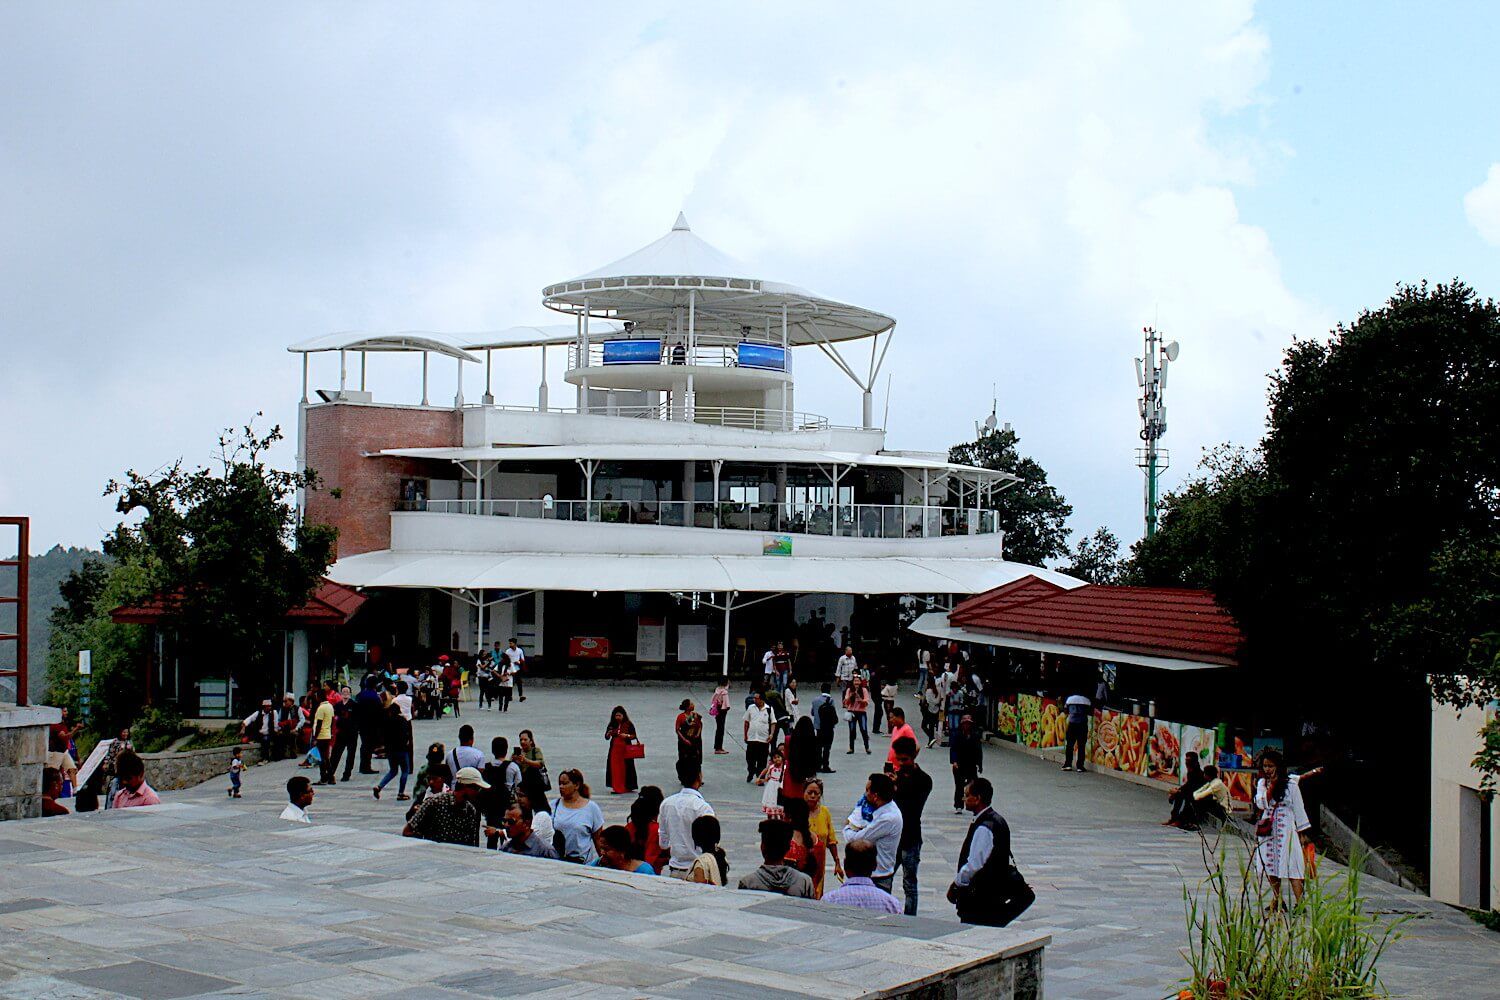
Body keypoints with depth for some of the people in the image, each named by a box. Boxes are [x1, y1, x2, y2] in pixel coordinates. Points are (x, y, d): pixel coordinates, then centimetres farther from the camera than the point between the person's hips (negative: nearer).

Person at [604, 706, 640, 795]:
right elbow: (606, 737, 9)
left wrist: (627, 735, -17)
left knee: (625, 768, -3)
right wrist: (608, 733, -13)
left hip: (625, 749, -3)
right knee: (614, 768, -2)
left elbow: (634, 736, 1)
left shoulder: (629, 724, -2)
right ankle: (616, 788, 2)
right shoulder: (612, 725, 6)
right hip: (614, 749, 3)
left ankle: (626, 787, 3)